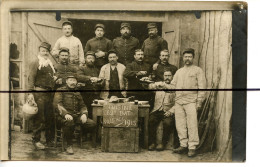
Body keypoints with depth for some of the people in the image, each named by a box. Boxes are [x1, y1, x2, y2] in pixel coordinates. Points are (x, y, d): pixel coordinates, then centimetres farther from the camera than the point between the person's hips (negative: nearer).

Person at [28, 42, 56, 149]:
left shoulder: (50, 64, 19)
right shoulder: (35, 63, -2)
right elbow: (31, 79, -9)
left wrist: (55, 79, 12)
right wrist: (30, 93, -17)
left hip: (49, 93, 7)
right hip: (39, 92, -7)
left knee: (50, 117, 10)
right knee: (38, 117, -6)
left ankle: (50, 139, 20)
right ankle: (36, 140, 1)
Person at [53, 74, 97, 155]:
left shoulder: (77, 93, 24)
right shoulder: (60, 91, 6)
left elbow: (82, 106, 24)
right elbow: (57, 103, -8)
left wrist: (84, 114, -1)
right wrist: (65, 114, -25)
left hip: (77, 116, 5)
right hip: (64, 116, -5)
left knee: (92, 124, -17)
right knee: (69, 122, -41)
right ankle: (69, 146, -23)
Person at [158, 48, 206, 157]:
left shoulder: (198, 70, 5)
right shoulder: (179, 71, 21)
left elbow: (201, 87, -1)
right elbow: (173, 86, 20)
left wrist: (199, 102, -8)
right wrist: (164, 85, 0)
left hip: (191, 102, -5)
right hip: (178, 102, 5)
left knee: (192, 125, -8)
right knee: (180, 125, 4)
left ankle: (192, 147, -4)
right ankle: (183, 145, 13)